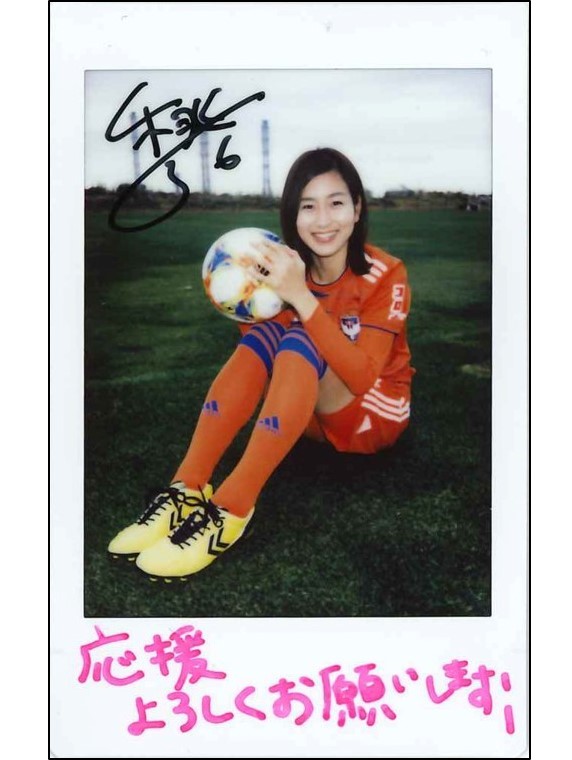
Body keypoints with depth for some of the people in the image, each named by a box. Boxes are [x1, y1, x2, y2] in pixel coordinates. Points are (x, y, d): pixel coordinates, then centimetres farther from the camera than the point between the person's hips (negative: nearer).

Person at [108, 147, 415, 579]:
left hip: (376, 414, -4)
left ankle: (231, 510, -38)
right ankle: (188, 490, -29)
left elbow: (361, 377, -30)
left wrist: (301, 297, -39)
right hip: (315, 413, 5)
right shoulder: (294, 267, -4)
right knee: (263, 336, -23)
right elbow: (269, 363, -7)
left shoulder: (385, 275, -17)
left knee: (299, 342, -31)